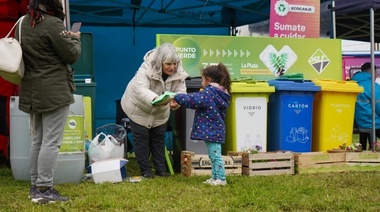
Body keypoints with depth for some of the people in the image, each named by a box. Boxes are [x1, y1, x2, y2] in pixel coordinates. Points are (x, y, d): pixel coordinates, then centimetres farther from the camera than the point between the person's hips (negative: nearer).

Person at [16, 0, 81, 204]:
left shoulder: (23, 23, 11)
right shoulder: (53, 24, -15)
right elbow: (72, 55, -9)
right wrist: (74, 39, 10)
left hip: (31, 91, 8)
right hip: (54, 91, -8)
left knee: (37, 140, 14)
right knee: (51, 141, -5)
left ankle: (35, 186, 19)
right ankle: (44, 189, -5)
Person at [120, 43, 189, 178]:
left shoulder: (179, 73, -21)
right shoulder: (146, 69, -35)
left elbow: (180, 91, -22)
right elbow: (140, 89, -47)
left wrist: (176, 101, -47)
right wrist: (154, 98, -66)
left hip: (160, 111, 4)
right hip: (139, 108, -4)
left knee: (159, 139, 12)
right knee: (141, 139, 1)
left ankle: (161, 168, 22)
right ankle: (145, 169, 12)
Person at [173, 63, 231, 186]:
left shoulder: (208, 93, -17)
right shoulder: (220, 94, 13)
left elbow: (192, 99, -25)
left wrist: (176, 97, -14)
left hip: (211, 131, -10)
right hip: (215, 130, 10)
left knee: (215, 155, -4)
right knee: (214, 155, 15)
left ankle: (221, 178, 0)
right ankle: (215, 178, 21)